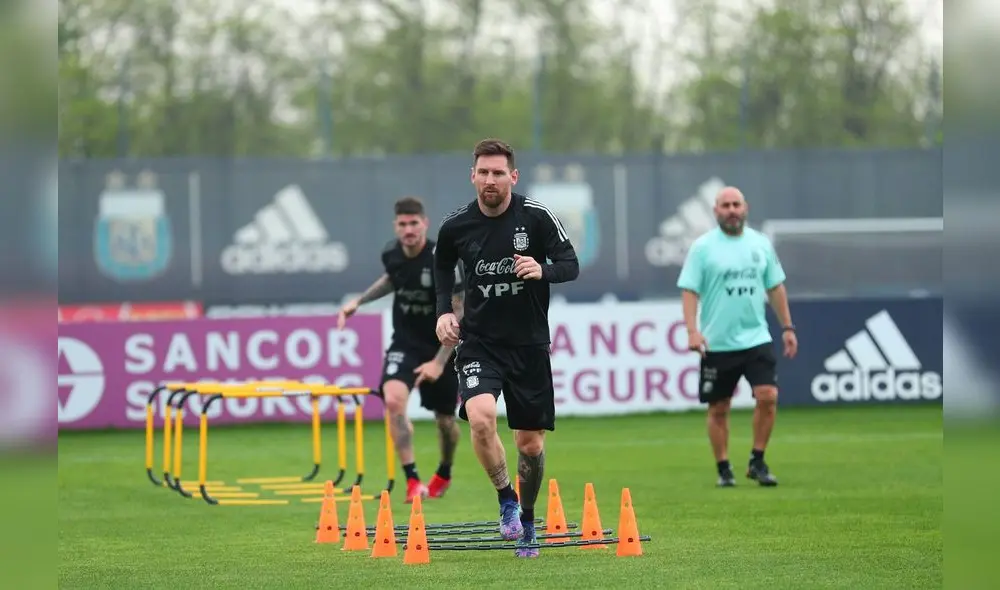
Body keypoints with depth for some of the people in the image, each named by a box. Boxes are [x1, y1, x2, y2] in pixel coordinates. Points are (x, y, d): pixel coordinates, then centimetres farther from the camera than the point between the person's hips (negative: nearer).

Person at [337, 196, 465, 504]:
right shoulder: (391, 253, -8)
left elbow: (457, 315, -20)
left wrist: (440, 362, -24)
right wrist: (360, 300, 8)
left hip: (441, 347, -2)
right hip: (405, 343, 2)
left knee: (445, 418, 11)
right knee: (394, 398, -25)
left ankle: (444, 473, 43)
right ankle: (412, 479, -21)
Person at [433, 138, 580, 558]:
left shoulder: (536, 217, -10)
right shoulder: (456, 226, -5)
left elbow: (571, 264, -4)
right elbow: (443, 267, 15)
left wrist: (542, 270, -25)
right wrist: (444, 311, 1)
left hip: (529, 343, 0)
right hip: (479, 341, 0)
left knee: (530, 443, 7)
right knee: (480, 418, -27)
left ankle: (526, 520, 30)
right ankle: (506, 500, -6)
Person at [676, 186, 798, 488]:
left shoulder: (761, 243, 7)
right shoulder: (702, 247, -4)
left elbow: (775, 287, 14)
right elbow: (689, 290, -7)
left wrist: (787, 327, 11)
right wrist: (692, 330, -19)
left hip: (756, 338, 2)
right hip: (717, 344, -2)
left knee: (768, 396, -12)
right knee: (718, 409, 5)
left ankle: (757, 462, 2)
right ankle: (723, 469, 17)